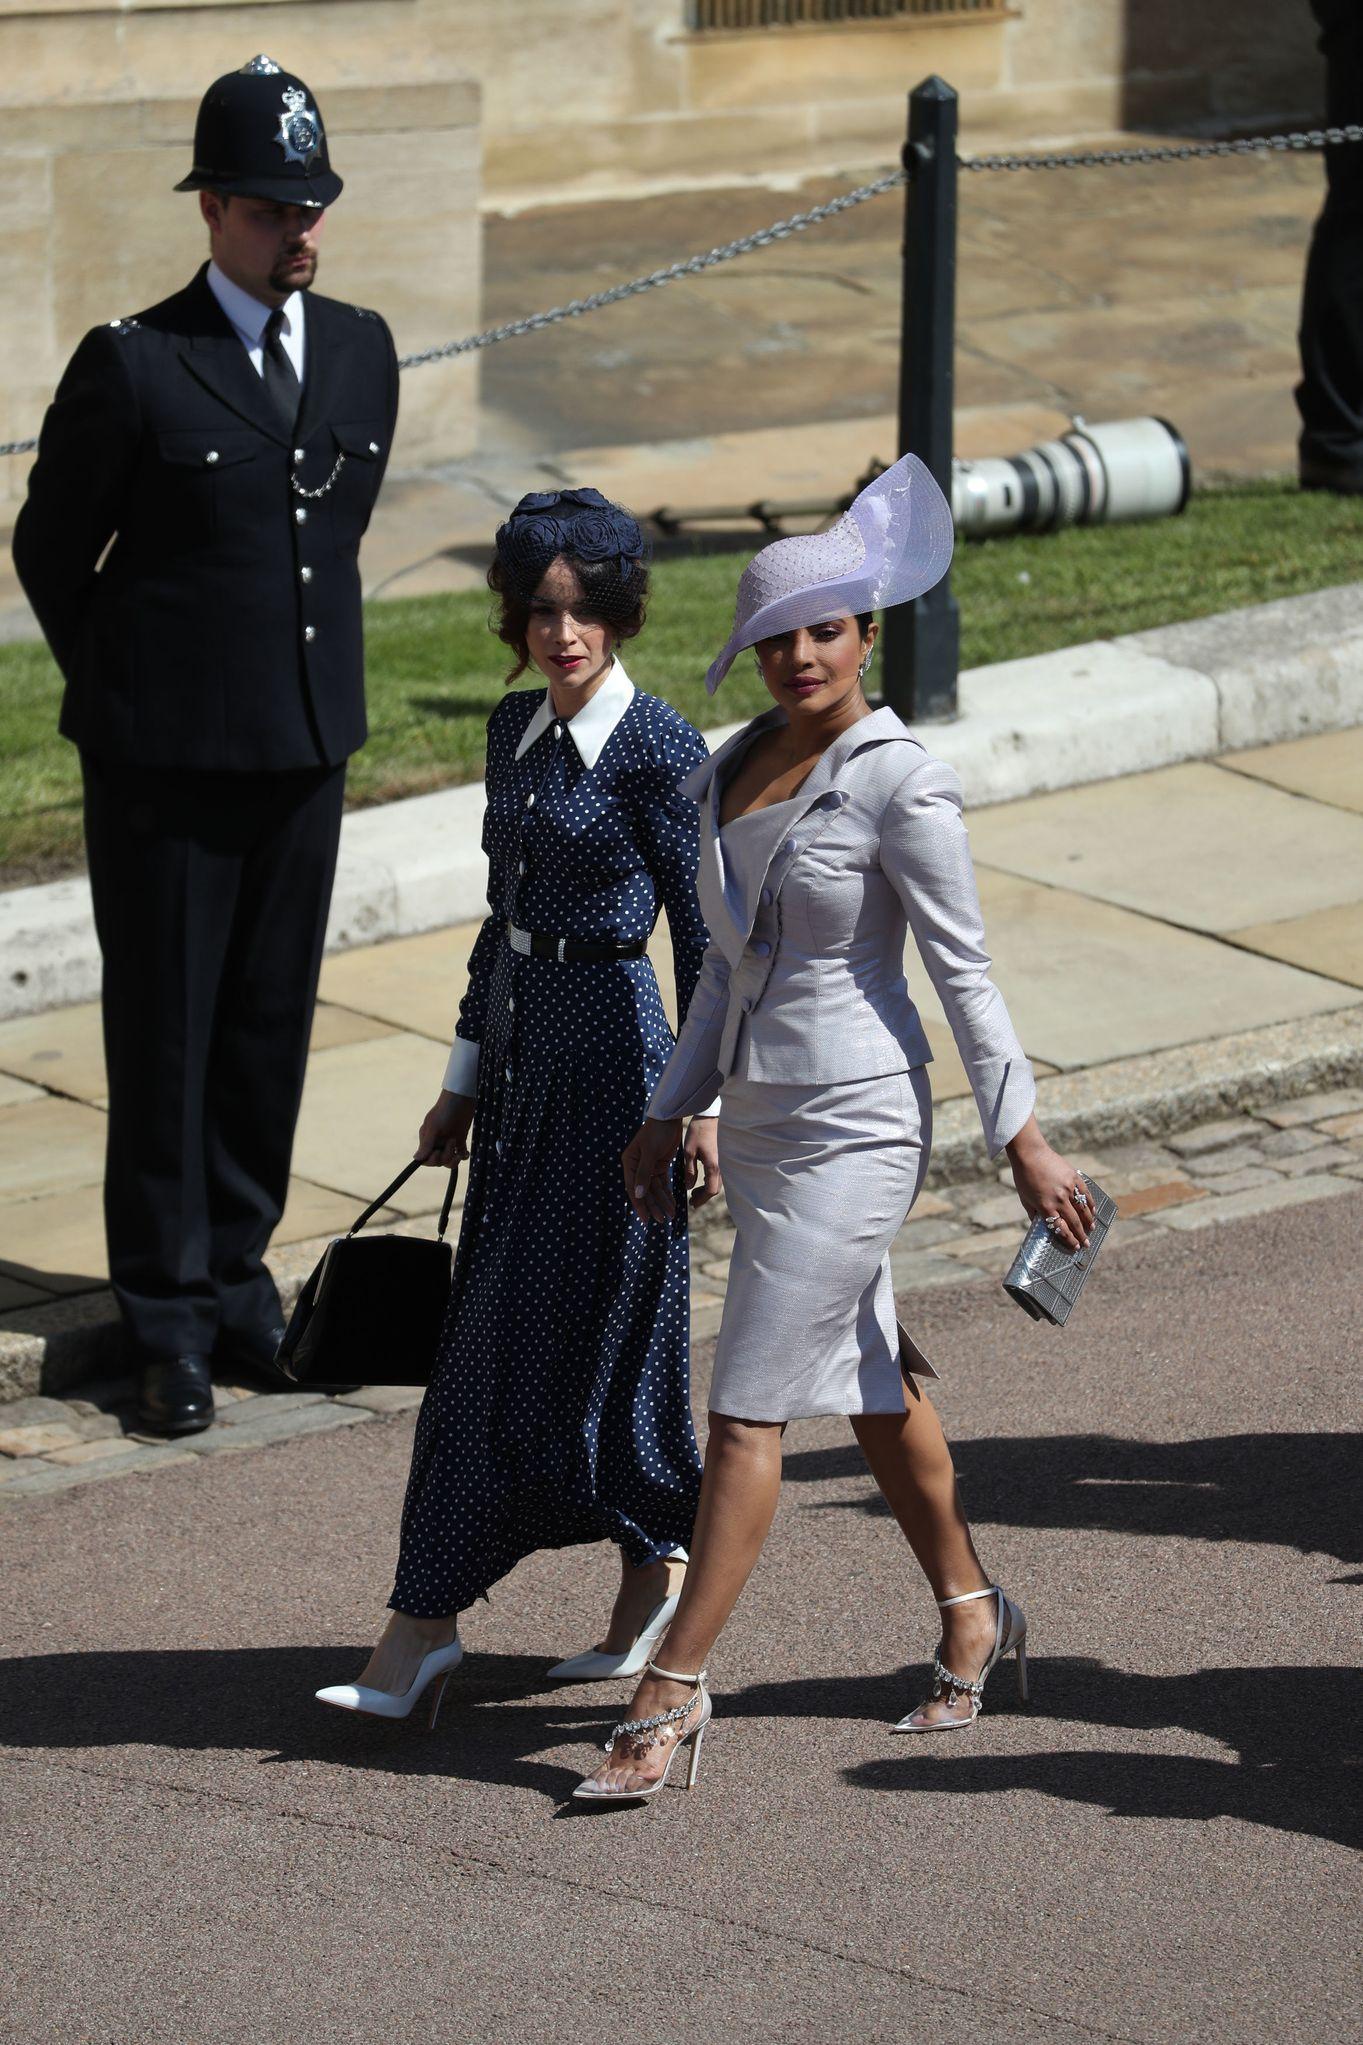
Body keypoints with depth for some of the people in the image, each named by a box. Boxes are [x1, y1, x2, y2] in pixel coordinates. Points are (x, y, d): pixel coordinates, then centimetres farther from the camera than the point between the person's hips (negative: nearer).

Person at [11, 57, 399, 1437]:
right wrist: (122, 694, 4)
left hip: (307, 752, 5)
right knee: (163, 1040, 2)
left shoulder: (361, 351, 6)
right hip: (164, 766, -5)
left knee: (270, 1029, 11)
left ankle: (238, 1280, 24)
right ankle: (168, 1325, 10)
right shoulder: (133, 366, -10)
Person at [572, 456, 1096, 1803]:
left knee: (746, 1409, -8)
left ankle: (673, 1693, -5)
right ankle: (971, 1619, 36)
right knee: (871, 1387, 19)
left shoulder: (899, 782, -14)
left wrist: (1021, 1138, -10)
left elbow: (962, 968, -11)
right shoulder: (733, 773, 8)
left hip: (853, 1125, -8)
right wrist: (670, 1113, 17)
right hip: (760, 1120, 8)